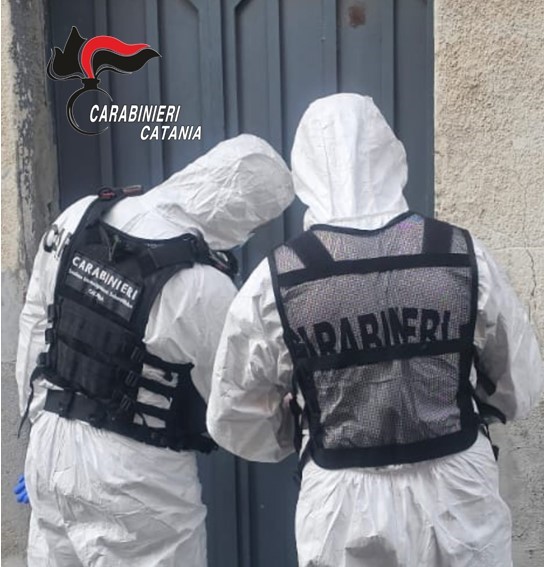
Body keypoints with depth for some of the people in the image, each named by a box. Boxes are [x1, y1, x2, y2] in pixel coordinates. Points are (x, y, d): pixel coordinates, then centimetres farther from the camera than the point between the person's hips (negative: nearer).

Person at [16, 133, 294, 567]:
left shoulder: (81, 217, -5)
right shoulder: (204, 285, -24)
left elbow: (35, 323, 5)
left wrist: (43, 420, 15)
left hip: (53, 445, 7)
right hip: (137, 477, -6)